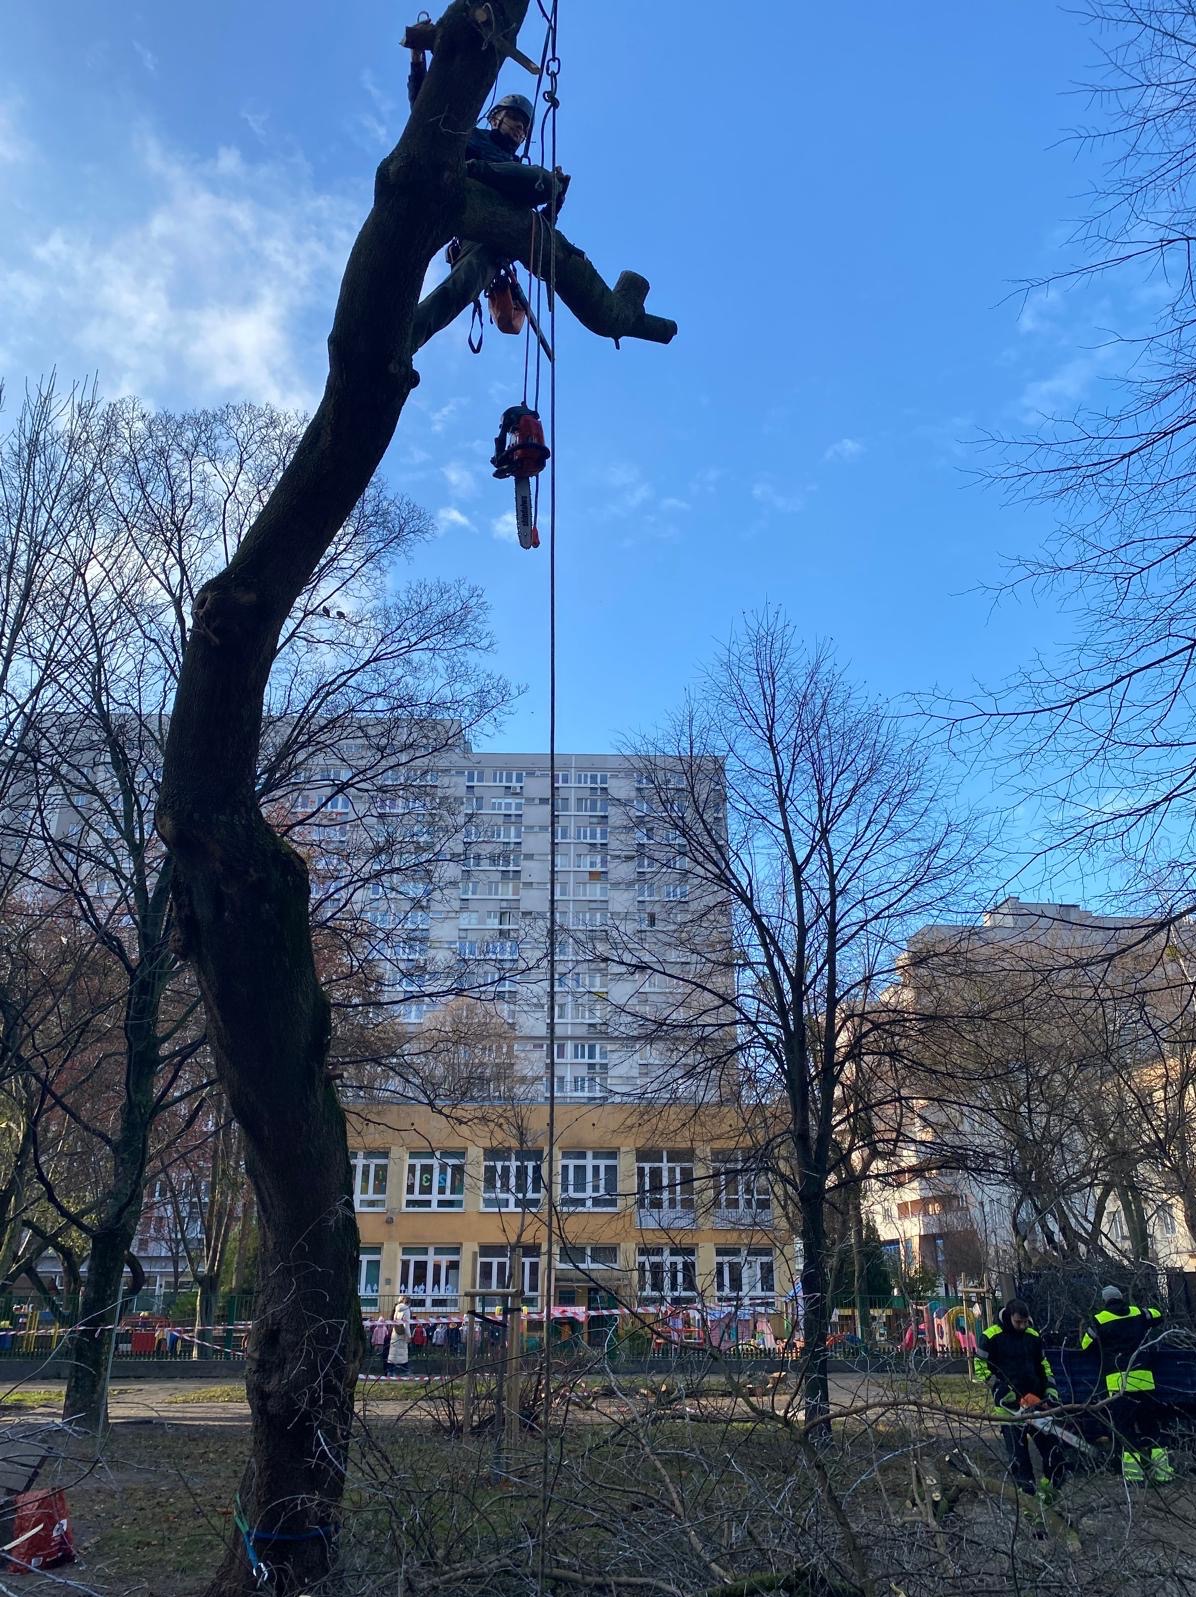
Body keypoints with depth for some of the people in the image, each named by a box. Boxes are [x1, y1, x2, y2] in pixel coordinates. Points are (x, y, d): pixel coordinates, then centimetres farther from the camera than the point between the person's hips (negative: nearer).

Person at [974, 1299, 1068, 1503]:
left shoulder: (1033, 1336, 7)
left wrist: (1050, 1389, 5)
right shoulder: (990, 1336, -9)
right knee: (1017, 1450, -5)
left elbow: (1044, 1365, 17)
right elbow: (980, 1366, -5)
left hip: (1036, 1400, 5)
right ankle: (1027, 1492, 3)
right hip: (1010, 1403, -5)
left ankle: (1050, 1487, 17)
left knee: (1053, 1444, 3)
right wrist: (998, 1387, -14)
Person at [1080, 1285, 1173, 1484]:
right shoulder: (1138, 1313, 10)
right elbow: (1157, 1315, 30)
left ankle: (1134, 1472, -7)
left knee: (1124, 1426, 0)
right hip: (1144, 1379, 4)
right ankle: (1161, 1471, 9)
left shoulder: (1100, 1320, 0)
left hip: (1119, 1381, -3)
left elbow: (1085, 1345, 7)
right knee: (1150, 1425, 13)